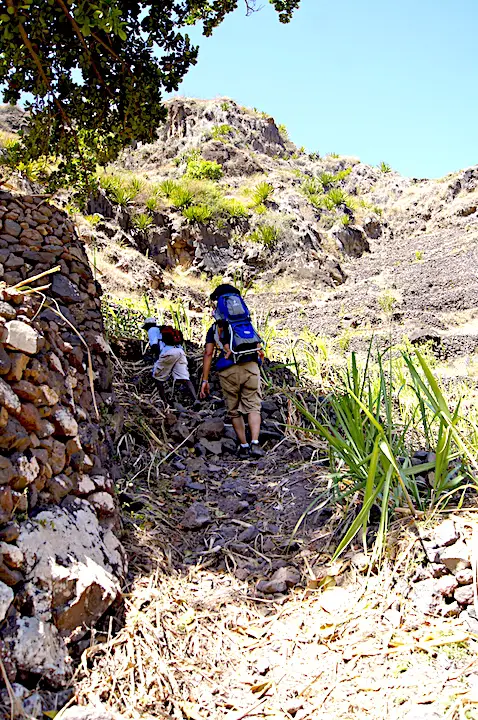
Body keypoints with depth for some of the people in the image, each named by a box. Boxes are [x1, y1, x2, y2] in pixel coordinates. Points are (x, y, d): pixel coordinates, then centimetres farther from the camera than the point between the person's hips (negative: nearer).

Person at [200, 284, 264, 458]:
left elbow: (208, 354, 7)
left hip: (228, 370, -1)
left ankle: (244, 446, 14)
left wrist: (205, 380, 6)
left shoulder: (214, 329, 17)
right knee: (253, 407, 4)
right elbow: (259, 349, 19)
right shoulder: (248, 325, 24)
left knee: (234, 411, 11)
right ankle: (255, 443, -12)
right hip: (251, 367, 1)